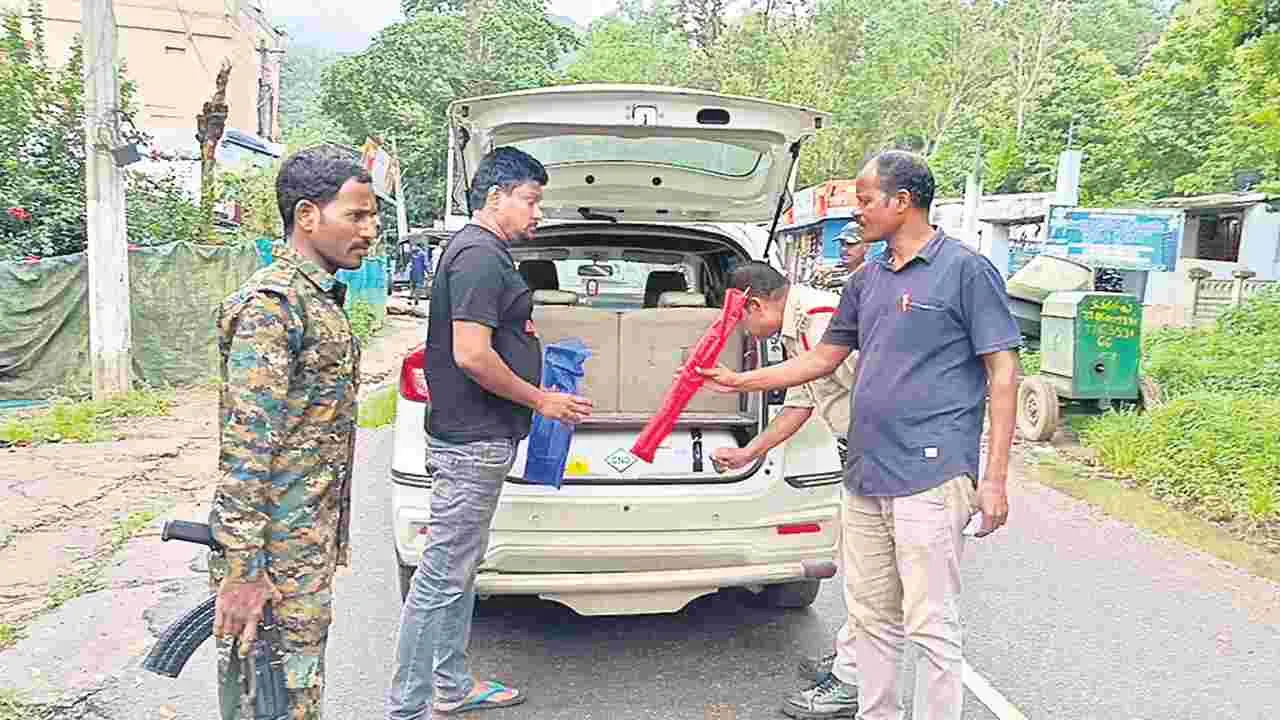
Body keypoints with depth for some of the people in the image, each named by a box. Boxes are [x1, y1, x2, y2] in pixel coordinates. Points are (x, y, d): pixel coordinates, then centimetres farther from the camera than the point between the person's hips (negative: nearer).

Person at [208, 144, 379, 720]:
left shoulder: (320, 296, 13)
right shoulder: (272, 303, -18)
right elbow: (245, 446, -22)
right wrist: (241, 568, -22)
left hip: (313, 541, 9)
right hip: (280, 552, -9)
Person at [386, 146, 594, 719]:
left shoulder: (482, 252, 17)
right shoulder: (480, 255, -16)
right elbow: (471, 355, -25)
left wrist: (537, 388, 20)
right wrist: (541, 400, -14)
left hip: (471, 439, 11)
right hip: (472, 441, -11)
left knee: (458, 569, 18)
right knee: (442, 575, -4)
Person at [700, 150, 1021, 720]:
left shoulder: (966, 269, -5)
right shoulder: (866, 280, 16)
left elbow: (1003, 371, -7)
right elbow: (823, 358, 24)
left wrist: (995, 478, -12)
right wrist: (740, 382, 22)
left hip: (930, 476, -7)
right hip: (865, 477, 7)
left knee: (930, 625, -1)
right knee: (871, 619, 15)